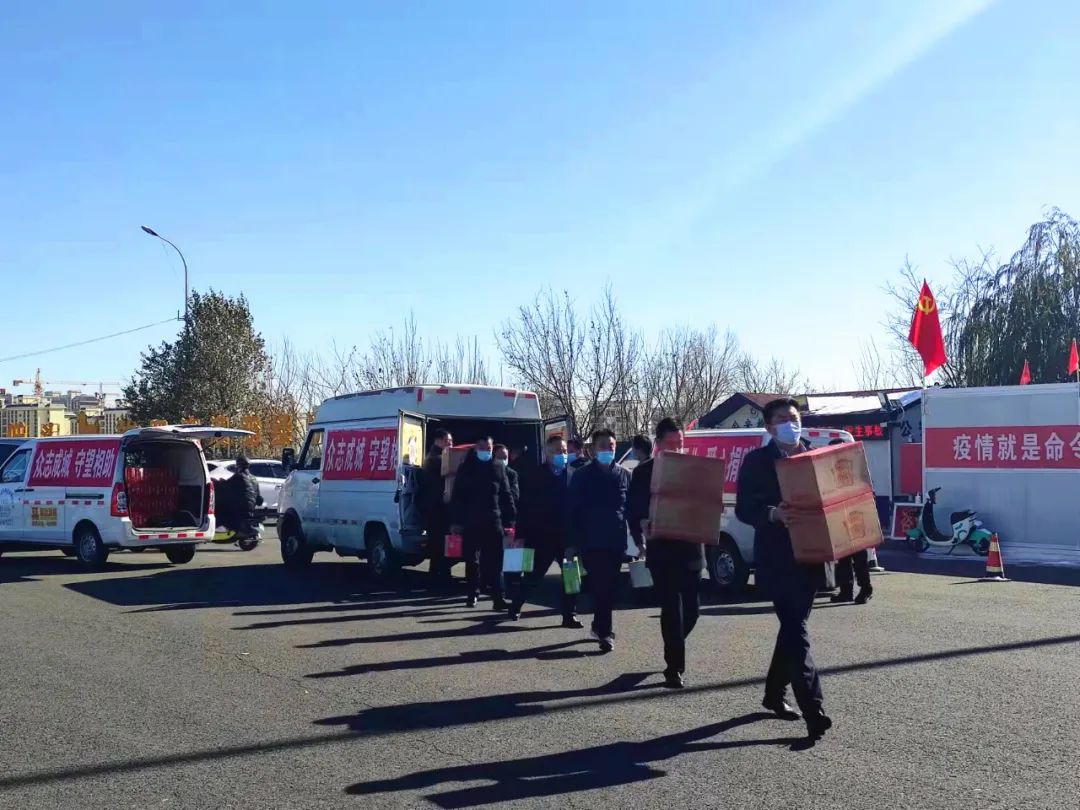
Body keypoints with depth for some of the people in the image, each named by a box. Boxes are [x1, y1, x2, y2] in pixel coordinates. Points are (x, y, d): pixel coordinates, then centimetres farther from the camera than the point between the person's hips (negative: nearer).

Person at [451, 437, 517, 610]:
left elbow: (506, 496, 6)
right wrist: (457, 521, -2)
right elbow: (457, 497, 4)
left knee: (495, 561, -5)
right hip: (470, 522, 0)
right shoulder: (466, 469, 5)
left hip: (493, 521, 0)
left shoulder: (498, 469, 7)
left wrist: (510, 520, -1)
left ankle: (498, 597, -6)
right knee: (472, 560, 8)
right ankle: (472, 594, 18)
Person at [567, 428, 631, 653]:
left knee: (609, 587, 9)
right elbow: (572, 510, 0)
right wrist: (572, 543, -5)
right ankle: (604, 631, -9)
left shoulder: (624, 475, 9)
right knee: (601, 587, -10)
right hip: (591, 542, -3)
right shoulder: (582, 475, 1)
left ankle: (600, 625, 25)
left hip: (616, 542, 3)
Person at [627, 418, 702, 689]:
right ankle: (675, 668, 3)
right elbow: (634, 510, -1)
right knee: (672, 607, -5)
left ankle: (674, 653, 34)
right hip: (661, 550, -3)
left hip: (690, 548, 3)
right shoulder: (643, 472, 0)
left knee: (692, 606, 7)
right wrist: (641, 540, -14)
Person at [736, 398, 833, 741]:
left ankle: (774, 693, 32)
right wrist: (774, 514, -30)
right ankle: (814, 711, -13)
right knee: (795, 631, -11)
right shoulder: (757, 461, -4)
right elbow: (743, 509, -11)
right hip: (776, 559, -6)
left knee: (792, 627, 15)